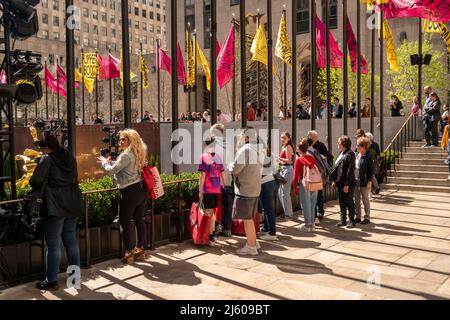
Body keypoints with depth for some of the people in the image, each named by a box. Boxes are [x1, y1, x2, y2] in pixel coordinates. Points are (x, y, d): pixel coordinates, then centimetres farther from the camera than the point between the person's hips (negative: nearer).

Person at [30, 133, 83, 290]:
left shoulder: (47, 159, -10)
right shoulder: (70, 157, 10)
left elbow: (36, 181, -16)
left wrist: (38, 186, 4)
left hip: (55, 206, -7)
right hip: (72, 205, 7)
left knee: (53, 245, 1)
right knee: (71, 241, 15)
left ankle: (51, 281, 8)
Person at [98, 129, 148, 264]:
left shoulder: (126, 155, -15)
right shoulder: (138, 154, 13)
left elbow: (111, 171, -14)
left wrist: (104, 162, 4)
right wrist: (111, 163, 19)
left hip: (130, 192, -9)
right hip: (141, 189, 9)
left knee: (124, 222, 2)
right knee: (139, 220, 13)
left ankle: (129, 253, 5)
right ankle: (140, 250, 21)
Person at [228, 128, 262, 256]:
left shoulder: (245, 150, -18)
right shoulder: (257, 150, 11)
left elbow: (235, 169, -20)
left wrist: (230, 165, 0)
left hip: (245, 190, -9)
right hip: (255, 189, 9)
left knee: (247, 219, 0)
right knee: (249, 218, 20)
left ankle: (251, 247, 7)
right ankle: (253, 242, 28)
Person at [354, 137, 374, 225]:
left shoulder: (368, 157, -12)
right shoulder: (356, 155, 7)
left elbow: (372, 170, -12)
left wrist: (369, 182, -15)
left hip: (364, 182, -6)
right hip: (355, 181, 7)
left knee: (365, 200, 4)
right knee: (357, 200, 12)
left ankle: (367, 218, 15)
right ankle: (358, 217, 23)